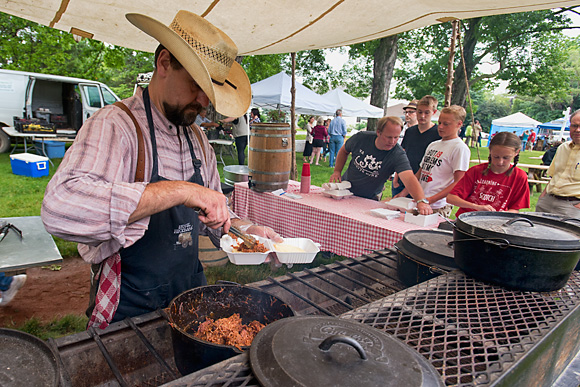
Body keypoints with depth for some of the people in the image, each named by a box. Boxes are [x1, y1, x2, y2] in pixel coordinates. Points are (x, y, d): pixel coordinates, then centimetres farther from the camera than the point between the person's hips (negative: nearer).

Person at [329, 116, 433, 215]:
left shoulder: (398, 155, -25)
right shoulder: (361, 137, -15)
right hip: (345, 189, 2)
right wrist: (337, 171, -4)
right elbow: (344, 151, 5)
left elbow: (409, 178, -40)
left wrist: (421, 201, -56)